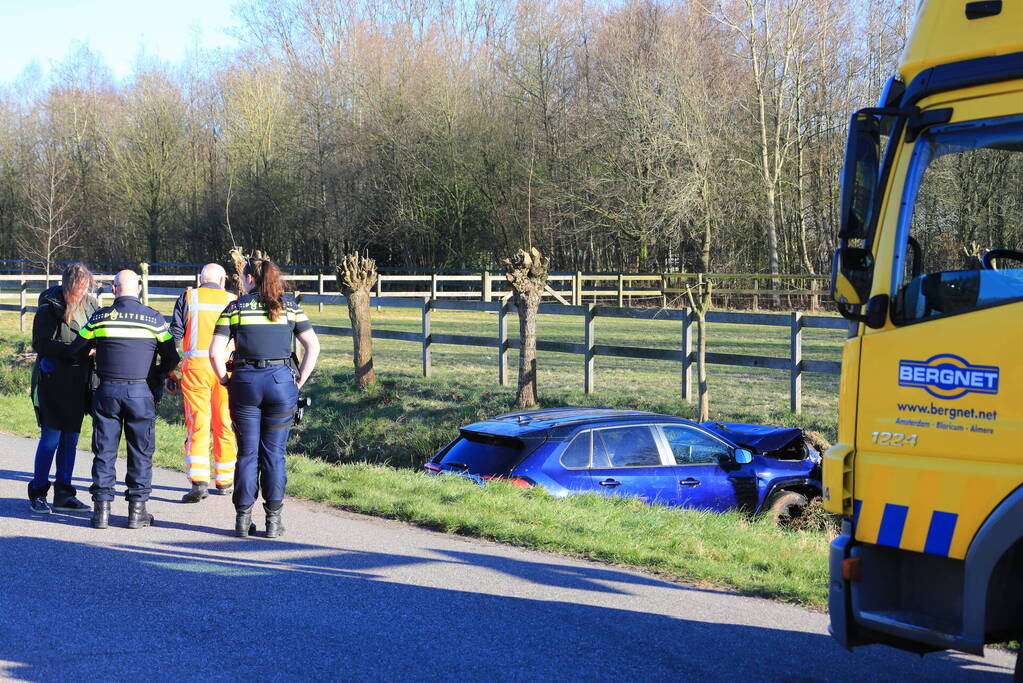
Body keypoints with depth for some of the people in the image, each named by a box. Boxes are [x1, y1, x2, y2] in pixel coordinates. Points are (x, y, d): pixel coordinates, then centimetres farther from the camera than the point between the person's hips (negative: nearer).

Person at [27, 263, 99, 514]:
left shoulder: (90, 304, 8)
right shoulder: (50, 307, -10)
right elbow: (41, 344, -15)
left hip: (78, 379, 6)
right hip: (53, 378, -6)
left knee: (71, 437, 8)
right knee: (51, 436, -5)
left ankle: (63, 495, 16)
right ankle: (37, 493, 6)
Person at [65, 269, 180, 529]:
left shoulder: (100, 317, 0)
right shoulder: (153, 318, -1)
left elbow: (75, 350, 8)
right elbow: (172, 359, 3)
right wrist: (158, 375, 21)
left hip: (107, 391, 1)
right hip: (141, 393, -1)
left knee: (104, 451, 8)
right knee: (140, 452, 7)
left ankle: (102, 509, 6)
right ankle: (137, 510, 7)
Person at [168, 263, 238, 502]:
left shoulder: (188, 297, 5)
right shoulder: (232, 301, 9)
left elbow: (175, 335, 1)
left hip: (196, 365, -2)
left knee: (197, 424, -3)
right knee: (225, 425, 11)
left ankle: (199, 482, -15)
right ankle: (224, 481, 20)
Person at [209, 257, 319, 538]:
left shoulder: (236, 308, 2)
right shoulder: (289, 306, 7)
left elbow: (215, 352, -5)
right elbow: (313, 346, 2)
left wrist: (226, 381, 7)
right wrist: (299, 381, 7)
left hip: (245, 381, -1)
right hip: (281, 380, 1)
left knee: (247, 453, 7)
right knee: (274, 453, 6)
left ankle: (243, 520, 9)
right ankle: (273, 520, 5)